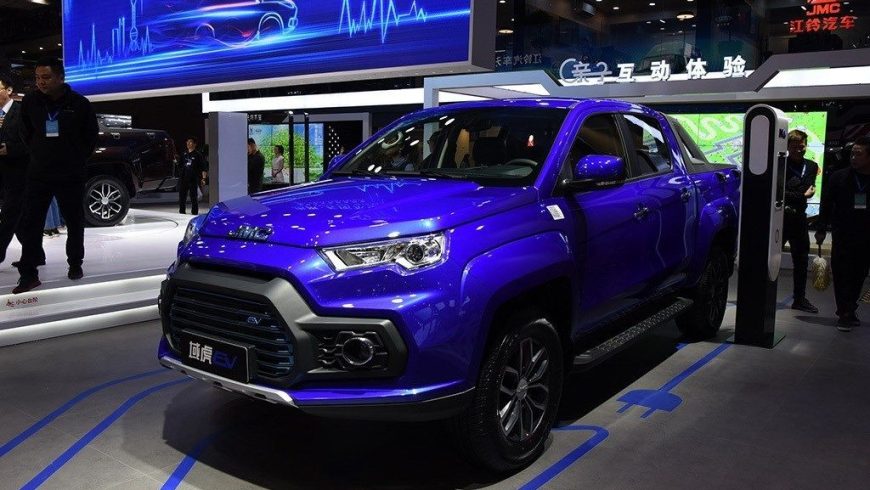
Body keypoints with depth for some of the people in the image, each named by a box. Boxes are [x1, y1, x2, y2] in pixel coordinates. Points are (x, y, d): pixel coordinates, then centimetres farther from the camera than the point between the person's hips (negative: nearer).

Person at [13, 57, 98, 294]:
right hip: (38, 174, 2)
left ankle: (75, 264, 28)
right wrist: (39, 154, 11)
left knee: (74, 222, 10)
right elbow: (26, 133, 14)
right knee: (30, 223, -2)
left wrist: (77, 159, 6)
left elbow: (91, 136, 4)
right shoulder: (30, 101, -2)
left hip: (71, 175, -1)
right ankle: (28, 274, 3)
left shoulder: (79, 103, -8)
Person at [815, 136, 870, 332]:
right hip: (842, 237, -2)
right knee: (842, 274, -3)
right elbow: (826, 204, -1)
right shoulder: (839, 177, -2)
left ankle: (848, 311, 20)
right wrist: (821, 229, -5)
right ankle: (845, 313, 3)